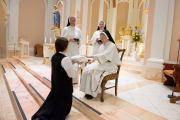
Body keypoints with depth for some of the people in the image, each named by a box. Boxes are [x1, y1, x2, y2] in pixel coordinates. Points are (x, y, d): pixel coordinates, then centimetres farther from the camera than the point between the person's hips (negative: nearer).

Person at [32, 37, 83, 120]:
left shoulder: (54, 57, 0)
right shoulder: (66, 59, -25)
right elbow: (71, 74, -17)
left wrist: (72, 63, 7)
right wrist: (76, 64, -5)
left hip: (55, 88, 7)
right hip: (64, 89, -7)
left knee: (51, 106, 24)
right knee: (61, 111, 11)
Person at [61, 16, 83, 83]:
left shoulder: (78, 30, 10)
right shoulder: (65, 29, 2)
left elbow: (81, 38, 14)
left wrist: (79, 41, -7)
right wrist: (69, 39, -16)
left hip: (75, 49, 3)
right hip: (67, 49, -2)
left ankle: (74, 79, 13)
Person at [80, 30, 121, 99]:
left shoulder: (112, 46, -13)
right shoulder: (102, 46, 12)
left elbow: (103, 56, -25)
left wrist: (90, 56, -31)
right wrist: (93, 60, -5)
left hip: (110, 66, -7)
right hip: (102, 63, 7)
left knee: (93, 70, -28)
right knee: (88, 68, -17)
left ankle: (93, 93, -15)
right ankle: (88, 90, -12)